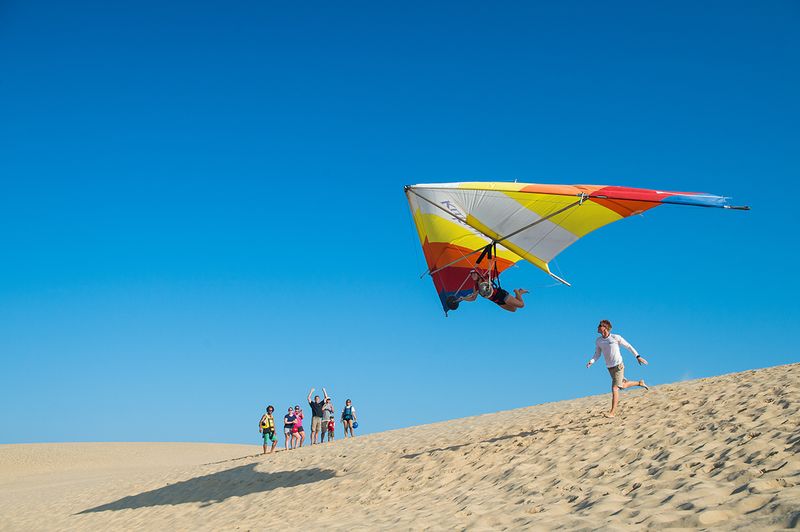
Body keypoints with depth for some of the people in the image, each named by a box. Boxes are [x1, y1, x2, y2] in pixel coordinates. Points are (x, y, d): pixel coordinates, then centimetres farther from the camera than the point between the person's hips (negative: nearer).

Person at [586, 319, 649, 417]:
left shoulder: (616, 338, -12)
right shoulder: (598, 341, 1)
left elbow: (628, 346, -2)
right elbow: (597, 355, 10)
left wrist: (638, 356, -4)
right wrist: (591, 362, -10)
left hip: (618, 366, -6)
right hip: (610, 368, 6)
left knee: (615, 388, -11)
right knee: (623, 386, 18)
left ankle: (612, 412, -8)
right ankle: (640, 383, 43)